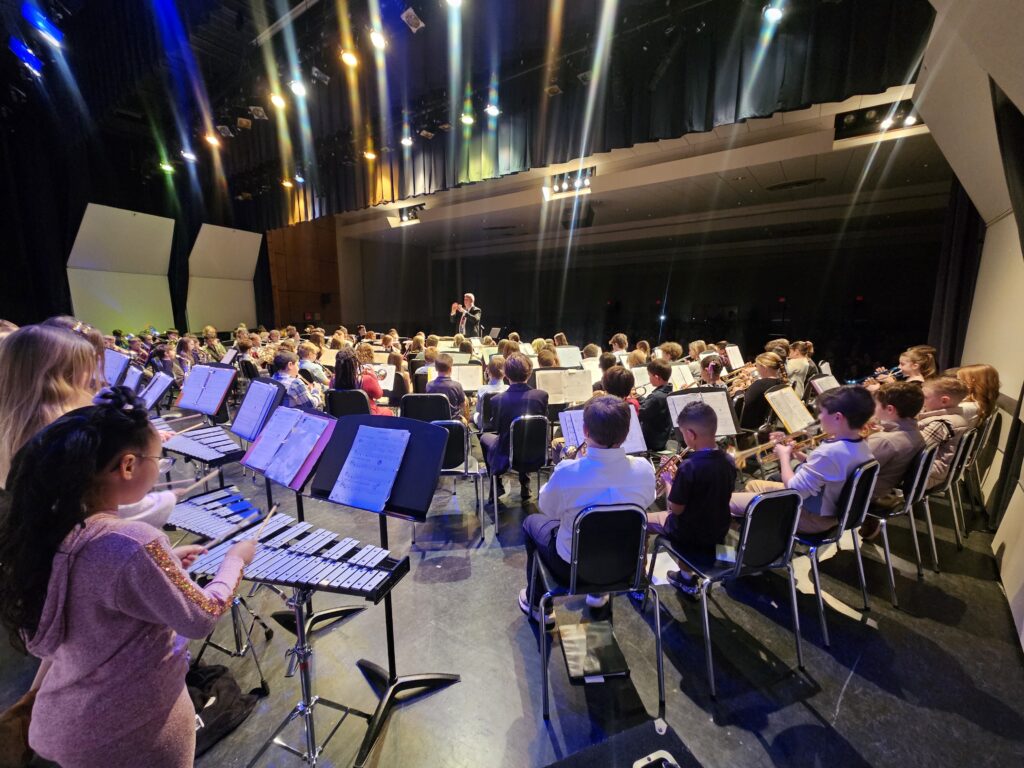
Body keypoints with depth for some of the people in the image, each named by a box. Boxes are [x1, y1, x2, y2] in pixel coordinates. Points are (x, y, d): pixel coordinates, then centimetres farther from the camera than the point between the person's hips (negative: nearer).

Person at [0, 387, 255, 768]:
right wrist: (235, 559, -8)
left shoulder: (47, 527, -12)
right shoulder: (133, 543, -35)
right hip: (134, 729, -6)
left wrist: (165, 564, 6)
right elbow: (201, 619, -22)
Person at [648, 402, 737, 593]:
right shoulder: (728, 462, -6)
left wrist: (669, 480, -5)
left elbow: (675, 509, -20)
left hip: (690, 534, -6)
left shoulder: (689, 467, -29)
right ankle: (686, 578, 42)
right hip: (718, 532, 7)